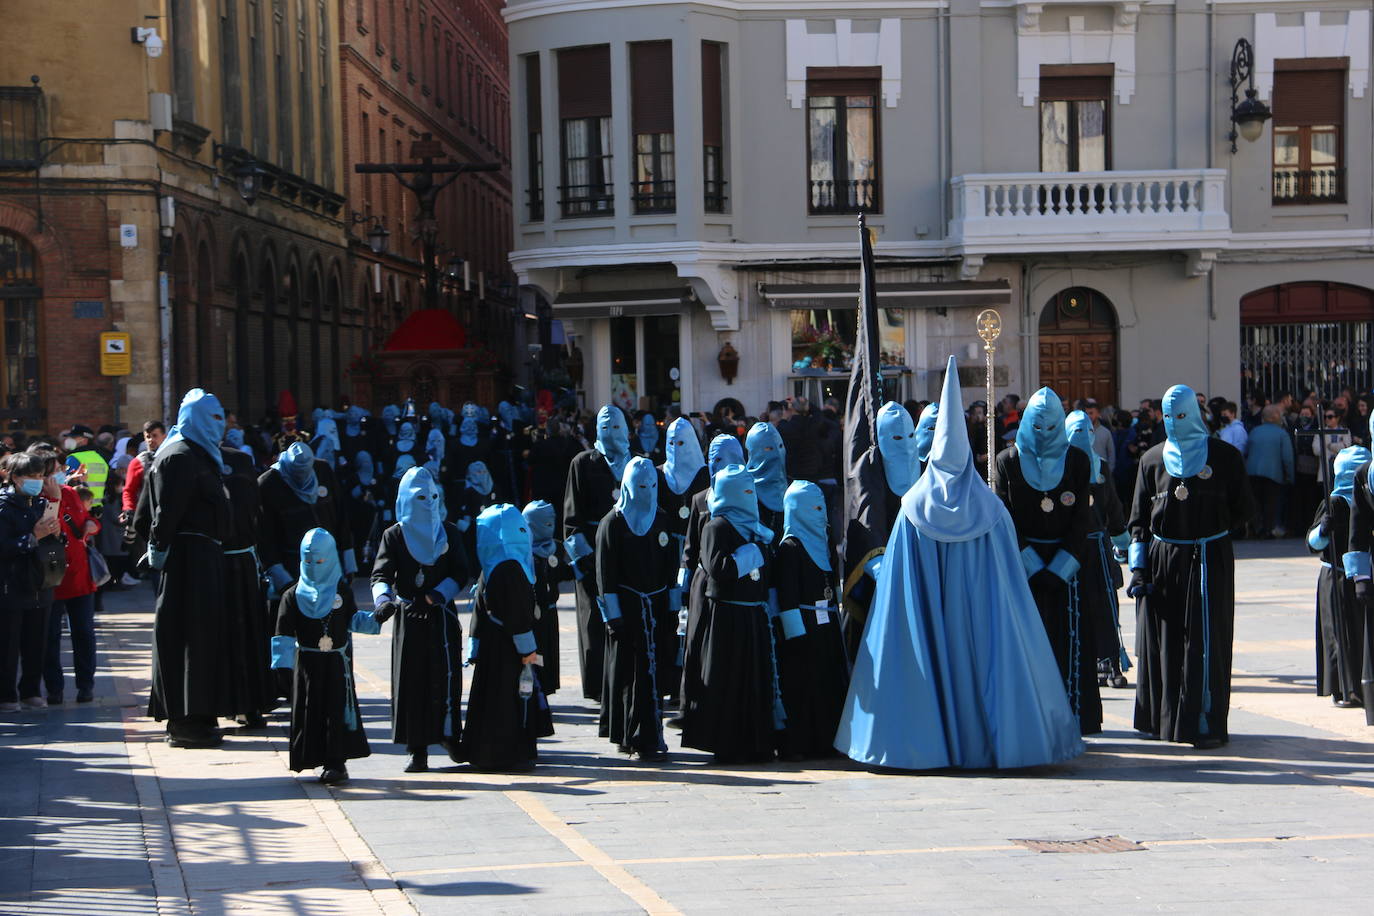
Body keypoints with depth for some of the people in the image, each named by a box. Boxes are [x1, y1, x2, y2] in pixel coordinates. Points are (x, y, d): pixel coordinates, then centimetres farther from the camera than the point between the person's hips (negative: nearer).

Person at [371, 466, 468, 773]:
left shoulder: (448, 532, 8)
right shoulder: (394, 536, 2)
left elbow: (459, 574, 2)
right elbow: (381, 575, -8)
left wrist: (435, 596, -16)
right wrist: (384, 599, -30)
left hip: (443, 616, 1)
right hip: (409, 618, -1)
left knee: (446, 677, -3)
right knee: (411, 681, -3)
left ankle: (449, 736, 16)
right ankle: (417, 750, 0)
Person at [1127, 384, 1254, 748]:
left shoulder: (1224, 456, 1)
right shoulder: (1152, 459, 8)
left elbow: (1243, 510, 6)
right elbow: (1139, 520, 7)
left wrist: (1210, 528, 5)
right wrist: (1138, 567, 0)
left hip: (1209, 560, -3)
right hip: (1162, 561, 3)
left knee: (1205, 640, -7)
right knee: (1161, 642, 5)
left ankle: (1206, 723, -6)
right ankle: (1162, 718, 15)